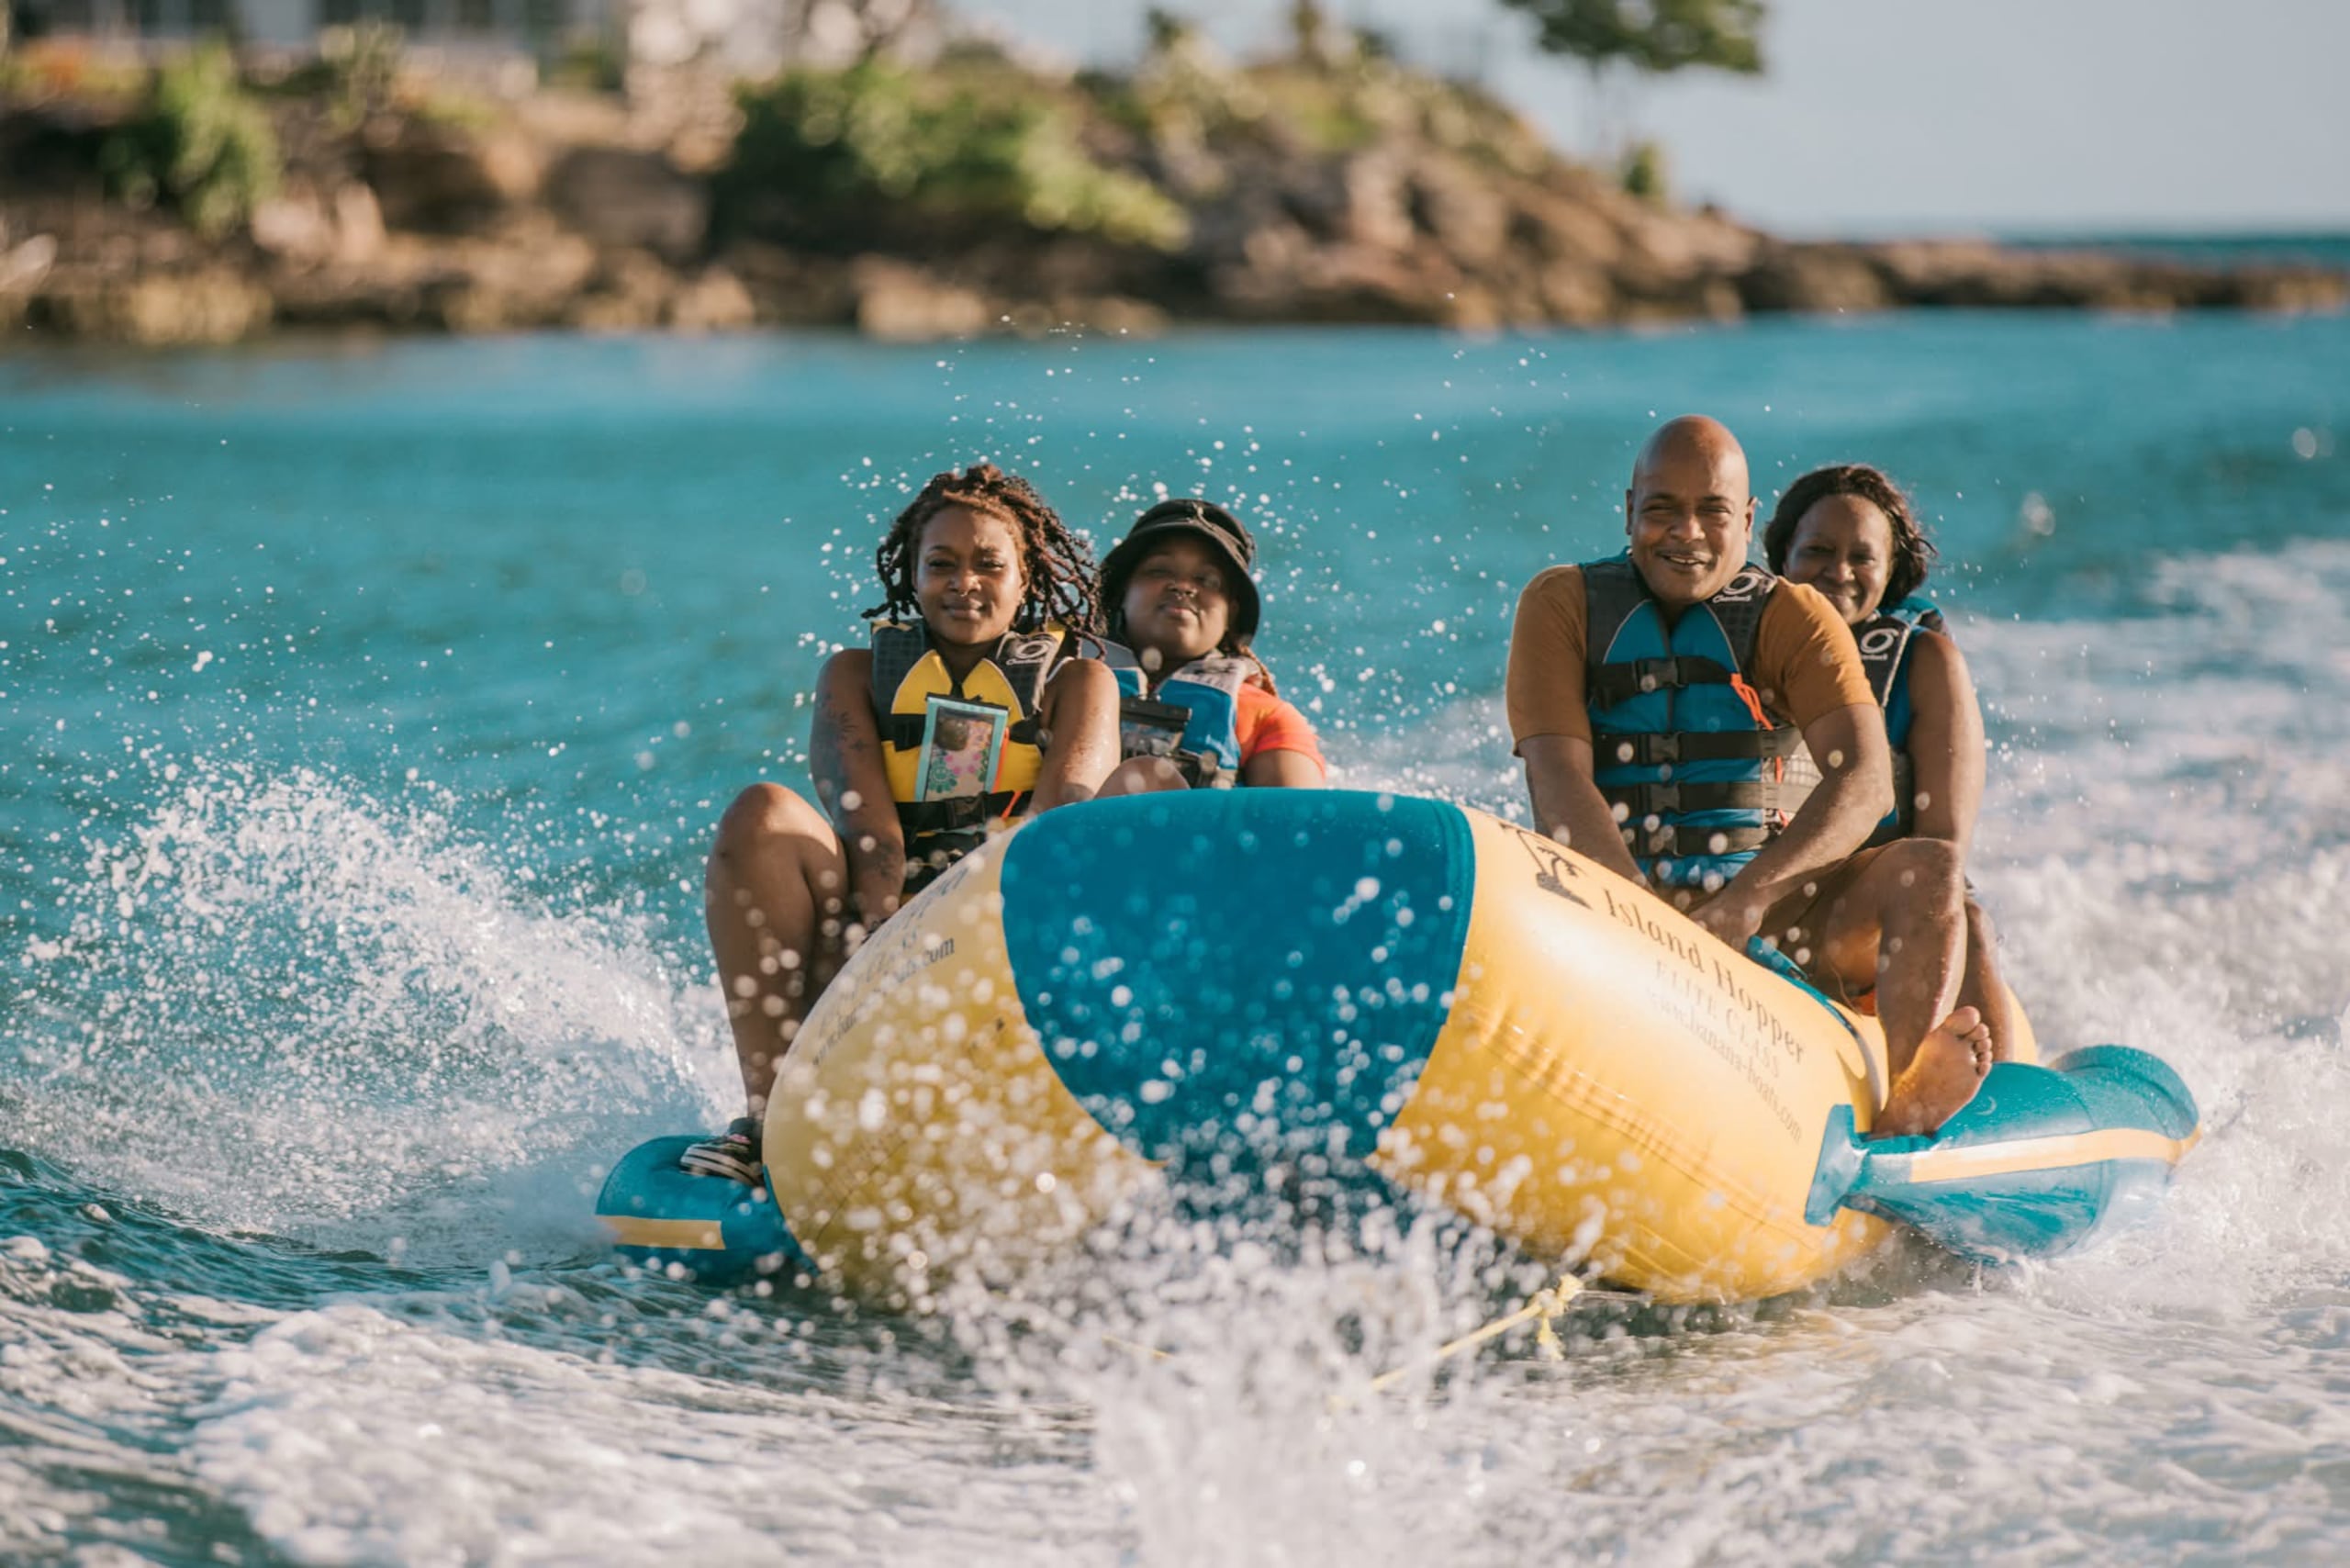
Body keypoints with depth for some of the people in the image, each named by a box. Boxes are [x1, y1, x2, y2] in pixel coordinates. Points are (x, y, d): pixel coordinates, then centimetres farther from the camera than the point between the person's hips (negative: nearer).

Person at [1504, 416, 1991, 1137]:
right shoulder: (1562, 605, 5)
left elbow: (1865, 780, -11)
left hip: (1770, 916, 1)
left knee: (1929, 869, -24)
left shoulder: (1794, 618, 6)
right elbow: (1559, 779, -9)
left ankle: (1898, 1106, -43)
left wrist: (1750, 896, -28)